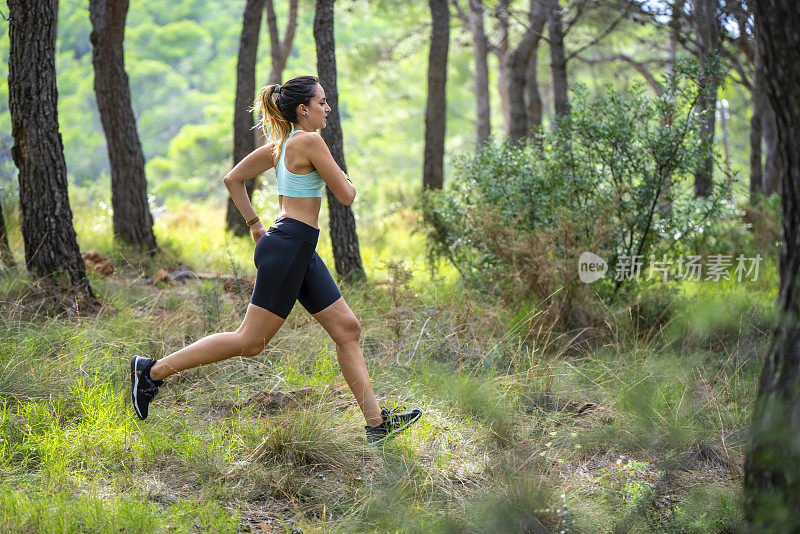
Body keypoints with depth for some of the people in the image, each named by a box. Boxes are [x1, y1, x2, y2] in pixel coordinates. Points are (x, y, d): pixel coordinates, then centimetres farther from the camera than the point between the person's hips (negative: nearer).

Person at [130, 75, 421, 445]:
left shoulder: (281, 145, 15)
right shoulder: (309, 141, -12)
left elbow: (233, 180, 20)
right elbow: (346, 196, -10)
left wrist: (254, 224, 23)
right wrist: (340, 175, 11)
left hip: (301, 252, 11)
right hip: (289, 246, -11)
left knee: (347, 328, 6)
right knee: (251, 341, -6)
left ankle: (376, 422, 7)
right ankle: (153, 370, 2)